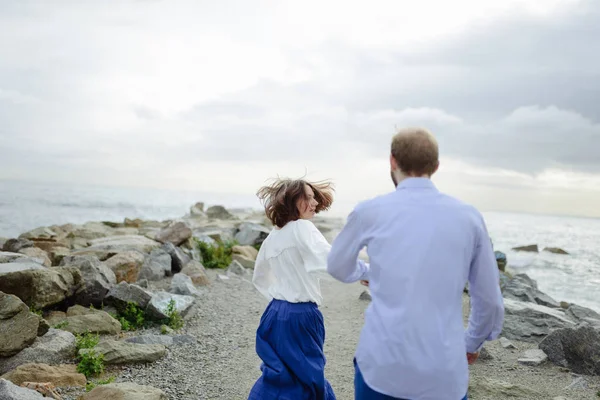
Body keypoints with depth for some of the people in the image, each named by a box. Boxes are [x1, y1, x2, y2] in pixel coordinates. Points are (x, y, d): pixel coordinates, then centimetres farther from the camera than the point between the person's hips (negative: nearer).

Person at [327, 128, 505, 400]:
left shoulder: (370, 211, -4)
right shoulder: (468, 216, -1)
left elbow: (338, 267, 14)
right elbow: (490, 299, 7)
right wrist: (473, 342, 25)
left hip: (381, 364, -1)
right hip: (445, 370, 1)